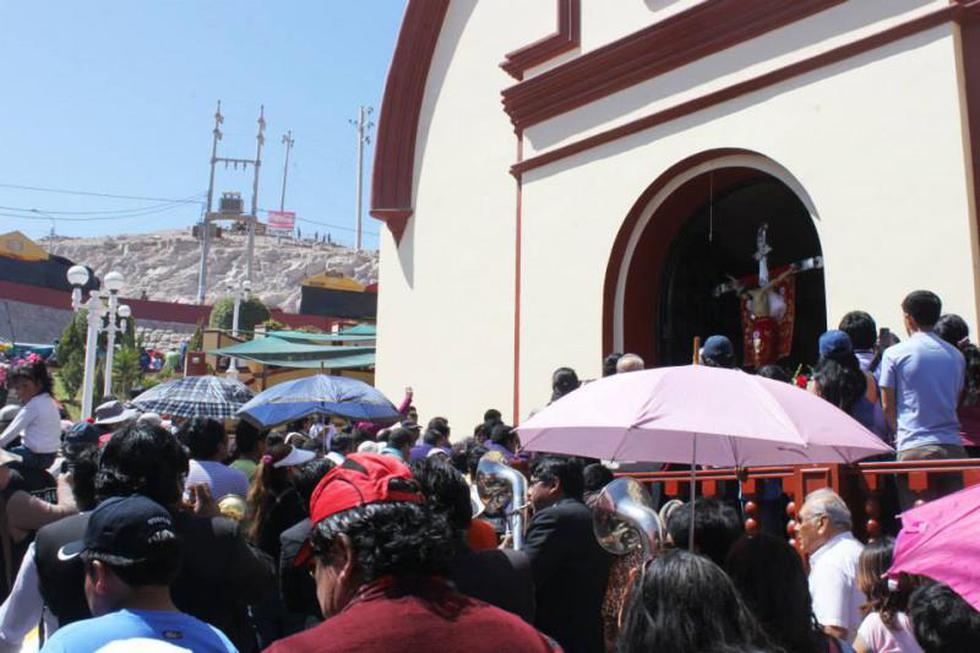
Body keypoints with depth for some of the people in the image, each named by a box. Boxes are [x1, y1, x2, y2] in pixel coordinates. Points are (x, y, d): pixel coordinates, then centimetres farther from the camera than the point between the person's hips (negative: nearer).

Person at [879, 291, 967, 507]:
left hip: (913, 448, -4)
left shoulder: (894, 354, -3)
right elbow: (956, 402, 17)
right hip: (952, 447, 4)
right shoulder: (956, 355, 10)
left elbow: (887, 405, 1)